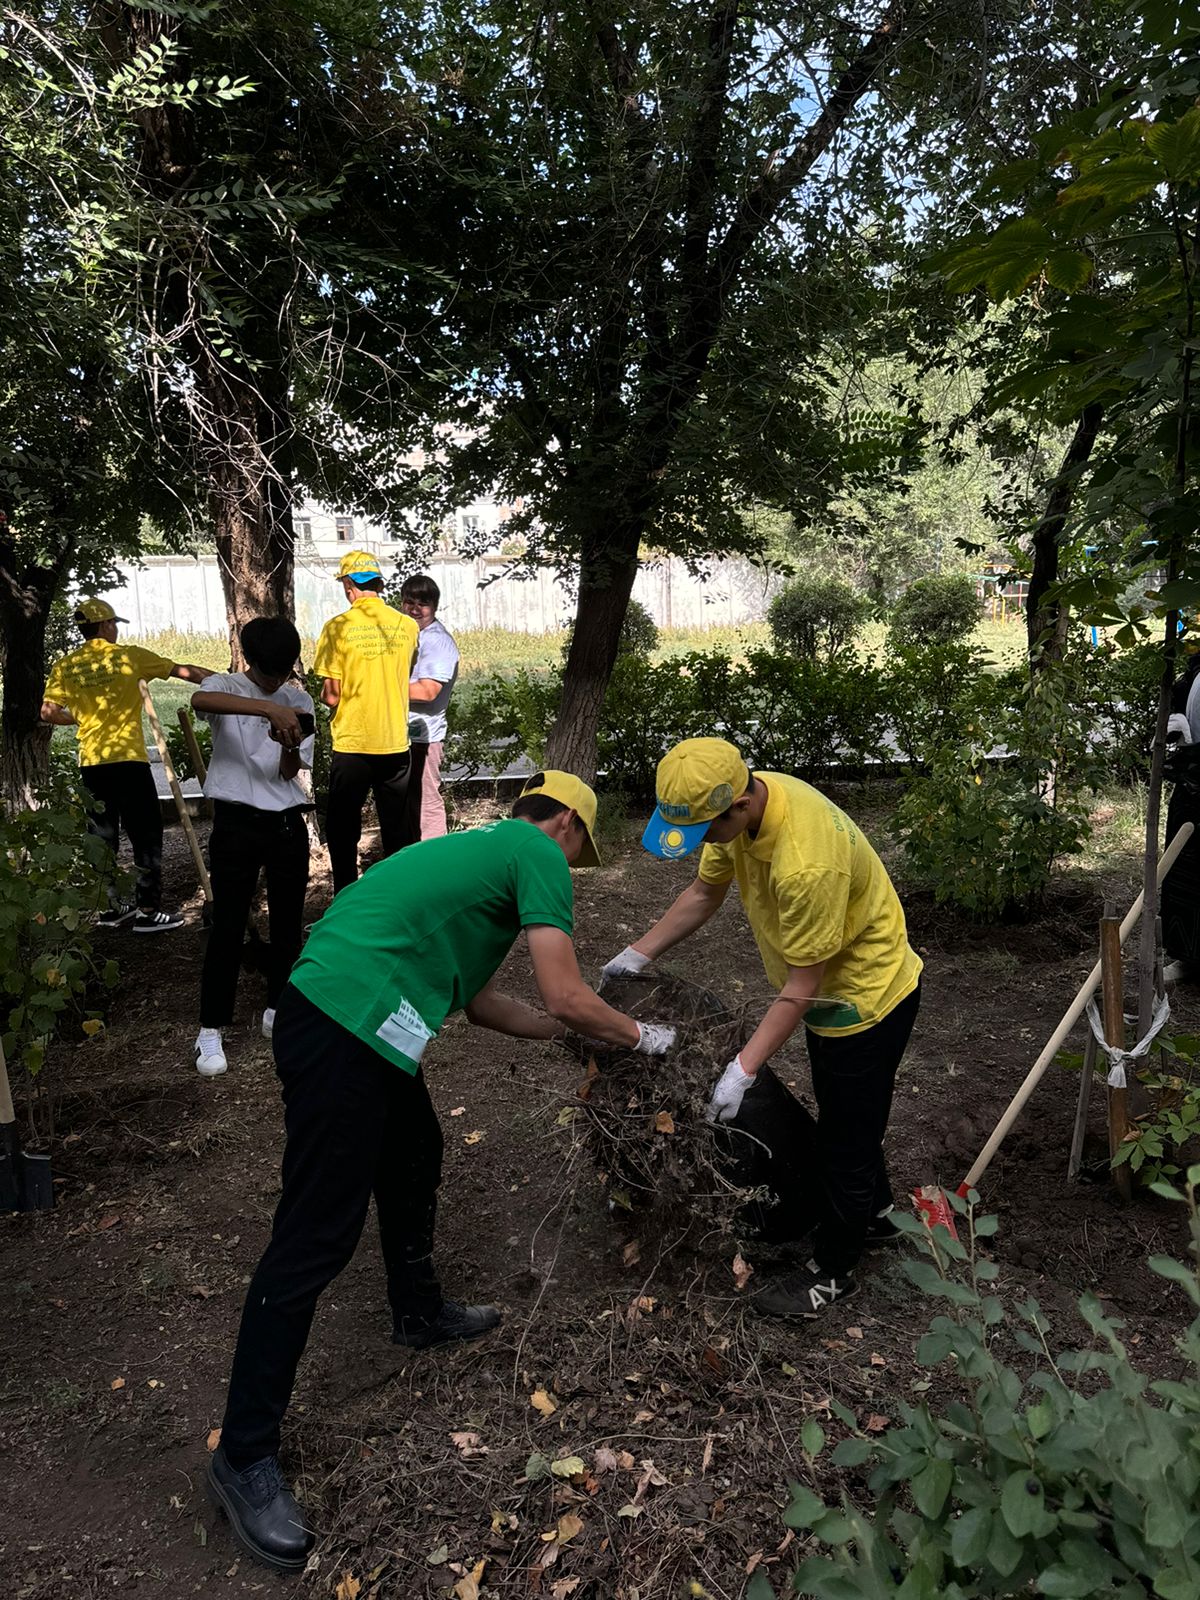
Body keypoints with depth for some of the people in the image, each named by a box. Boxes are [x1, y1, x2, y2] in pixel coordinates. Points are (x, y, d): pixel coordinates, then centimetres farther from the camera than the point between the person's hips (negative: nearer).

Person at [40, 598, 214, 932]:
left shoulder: (65, 665, 5)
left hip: (91, 763, 4)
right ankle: (148, 911, 2)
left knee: (102, 836, 12)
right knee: (146, 835, 2)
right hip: (128, 759, -4)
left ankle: (111, 907, 19)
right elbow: (185, 671, 2)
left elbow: (48, 712, 1)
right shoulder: (129, 656, -3)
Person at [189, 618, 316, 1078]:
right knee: (228, 926, -2)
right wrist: (268, 708, -40)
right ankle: (211, 1031, 8)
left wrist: (290, 746, -22)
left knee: (288, 923, 10)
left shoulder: (299, 700, 8)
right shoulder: (225, 686, -2)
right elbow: (198, 700, -30)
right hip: (237, 823, -4)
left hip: (287, 824, 4)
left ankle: (278, 1012, 26)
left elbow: (289, 773, 1)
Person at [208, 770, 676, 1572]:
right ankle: (245, 1455, 11)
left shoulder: (482, 847, 25)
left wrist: (577, 1029, 32)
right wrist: (640, 1036, 11)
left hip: (340, 1016, 10)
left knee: (414, 1157, 26)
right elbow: (566, 997, -7)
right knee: (318, 1236, -2)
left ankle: (420, 1313, 47)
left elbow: (474, 996, 27)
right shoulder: (538, 853, -1)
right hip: (346, 1030, -10)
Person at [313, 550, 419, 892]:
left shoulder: (338, 627, -10)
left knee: (342, 832, 10)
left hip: (351, 744, -3)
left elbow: (331, 695, -8)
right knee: (397, 832, 13)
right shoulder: (408, 626, 0)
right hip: (396, 744, 3)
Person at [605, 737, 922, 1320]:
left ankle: (832, 1272, 30)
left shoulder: (806, 864, -40)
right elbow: (704, 891, 2)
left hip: (866, 997, -9)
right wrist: (638, 954, 0)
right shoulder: (739, 802, -14)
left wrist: (742, 1071, -28)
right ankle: (874, 1212, 51)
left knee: (846, 1137, 9)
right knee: (846, 1117, 27)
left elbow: (802, 985, -30)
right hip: (836, 986, 9)